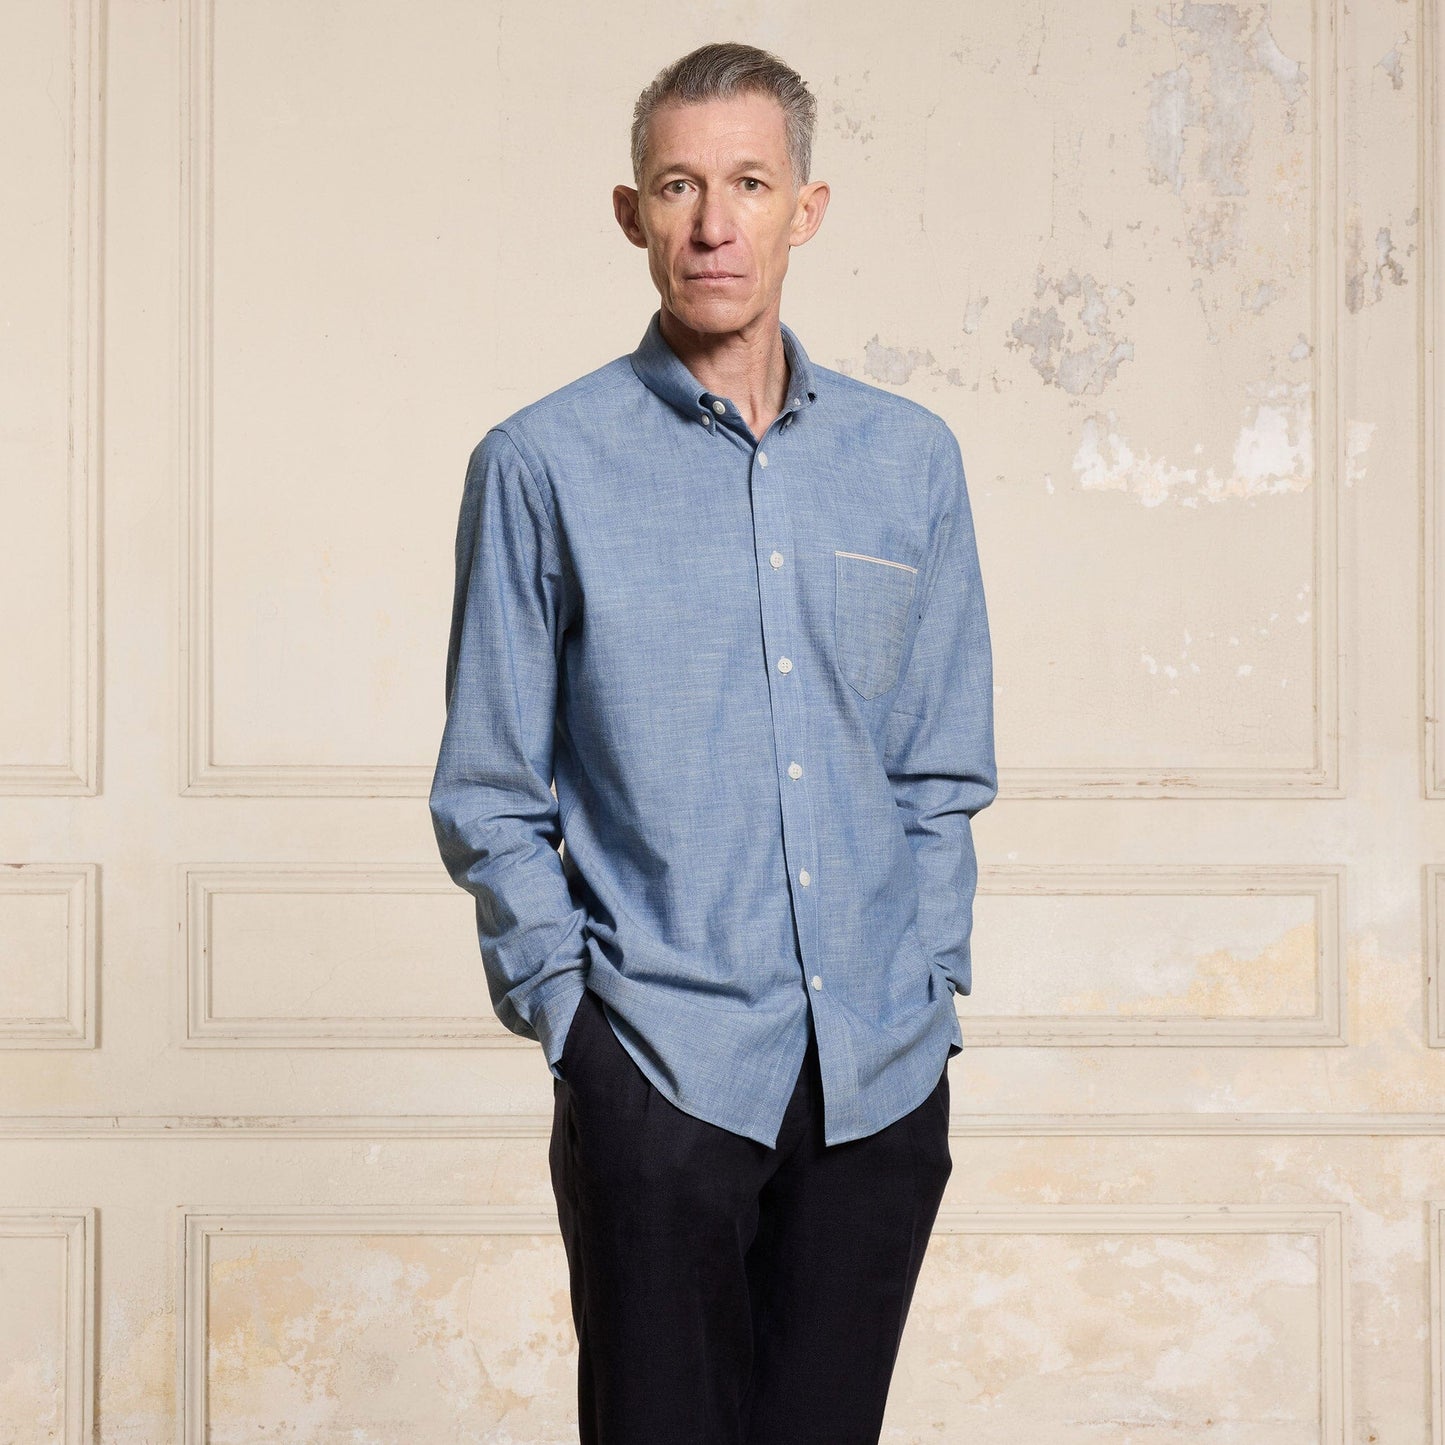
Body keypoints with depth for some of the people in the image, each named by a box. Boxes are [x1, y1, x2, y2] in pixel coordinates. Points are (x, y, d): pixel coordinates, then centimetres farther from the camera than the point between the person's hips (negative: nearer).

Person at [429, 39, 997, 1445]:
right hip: (659, 1071, -3)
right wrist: (570, 1013, -5)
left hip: (881, 1076, 3)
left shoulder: (911, 459, 7)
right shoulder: (542, 465, -3)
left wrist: (928, 996, 6)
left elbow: (943, 775, 13)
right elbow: (488, 800, 1)